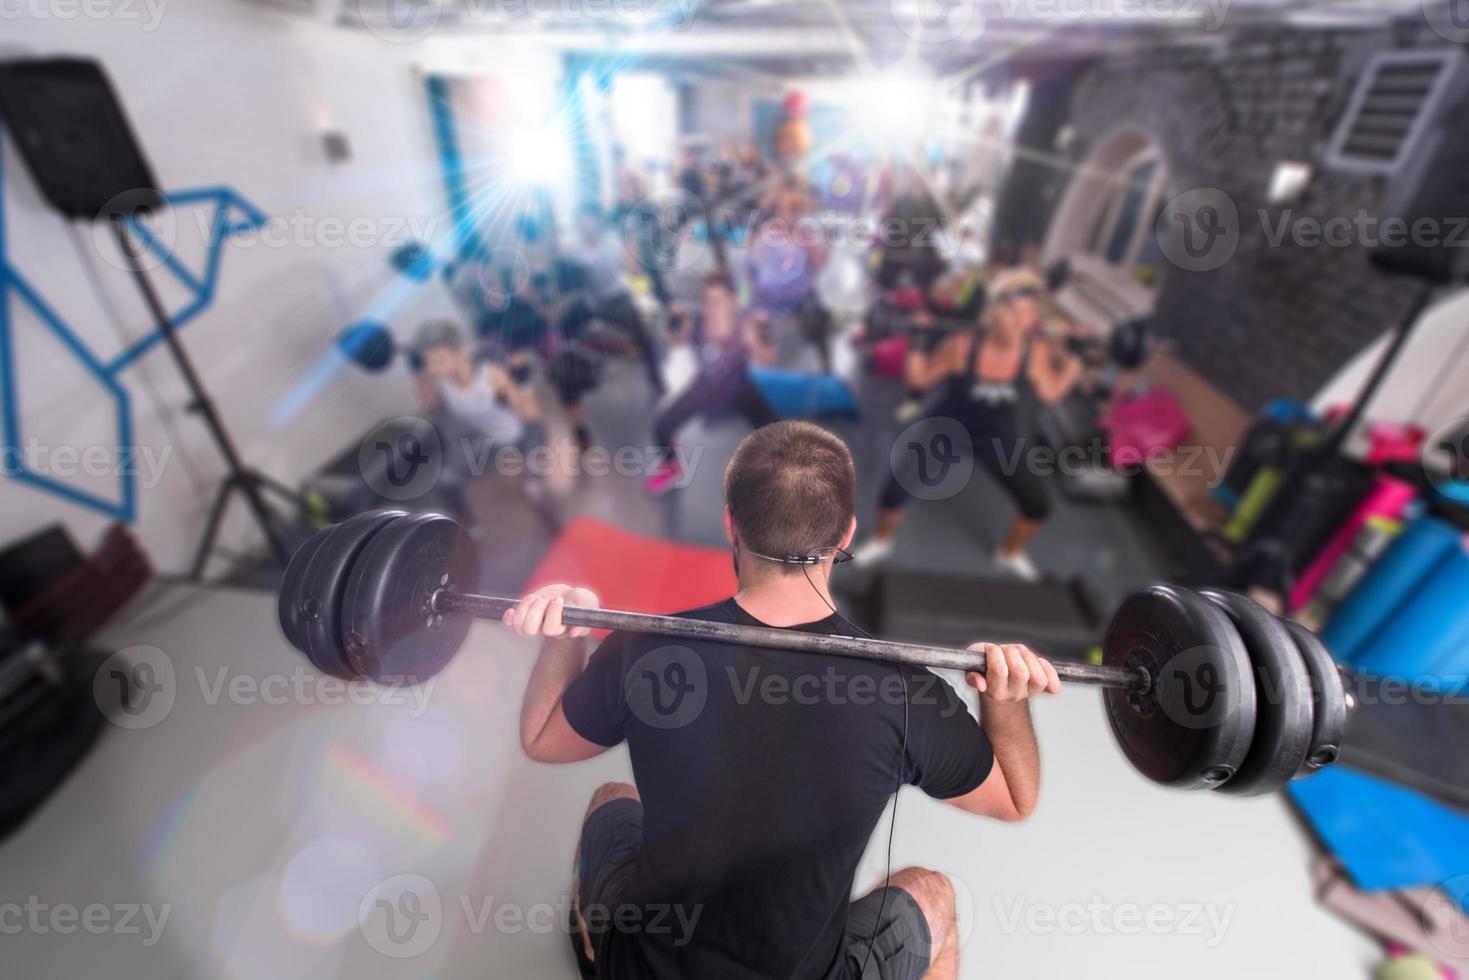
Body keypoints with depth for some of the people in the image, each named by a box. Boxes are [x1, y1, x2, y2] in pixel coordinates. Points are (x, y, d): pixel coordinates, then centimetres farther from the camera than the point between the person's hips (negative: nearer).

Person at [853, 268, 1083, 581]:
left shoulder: (1038, 350, -16)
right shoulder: (963, 344, -23)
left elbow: (1051, 393, -3)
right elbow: (920, 378, -13)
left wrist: (1074, 361, -10)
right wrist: (916, 344, -26)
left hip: (1003, 441, 3)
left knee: (1038, 506, 5)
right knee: (895, 490, -11)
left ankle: (1010, 553, 37)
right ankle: (881, 541, 21)